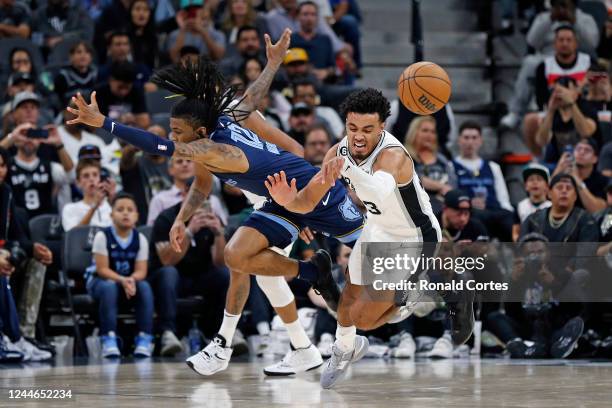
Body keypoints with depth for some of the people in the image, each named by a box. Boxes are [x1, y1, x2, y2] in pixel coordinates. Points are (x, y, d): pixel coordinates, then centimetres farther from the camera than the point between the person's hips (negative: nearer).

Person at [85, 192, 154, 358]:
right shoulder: (102, 236, -13)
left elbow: (141, 271, -8)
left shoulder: (140, 239, -3)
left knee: (144, 287, -28)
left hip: (129, 280, 3)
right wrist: (122, 280, -32)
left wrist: (131, 280, -31)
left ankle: (144, 338, -26)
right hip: (100, 280, -3)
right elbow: (102, 269, -16)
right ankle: (108, 339, -39)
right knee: (110, 287, -37)